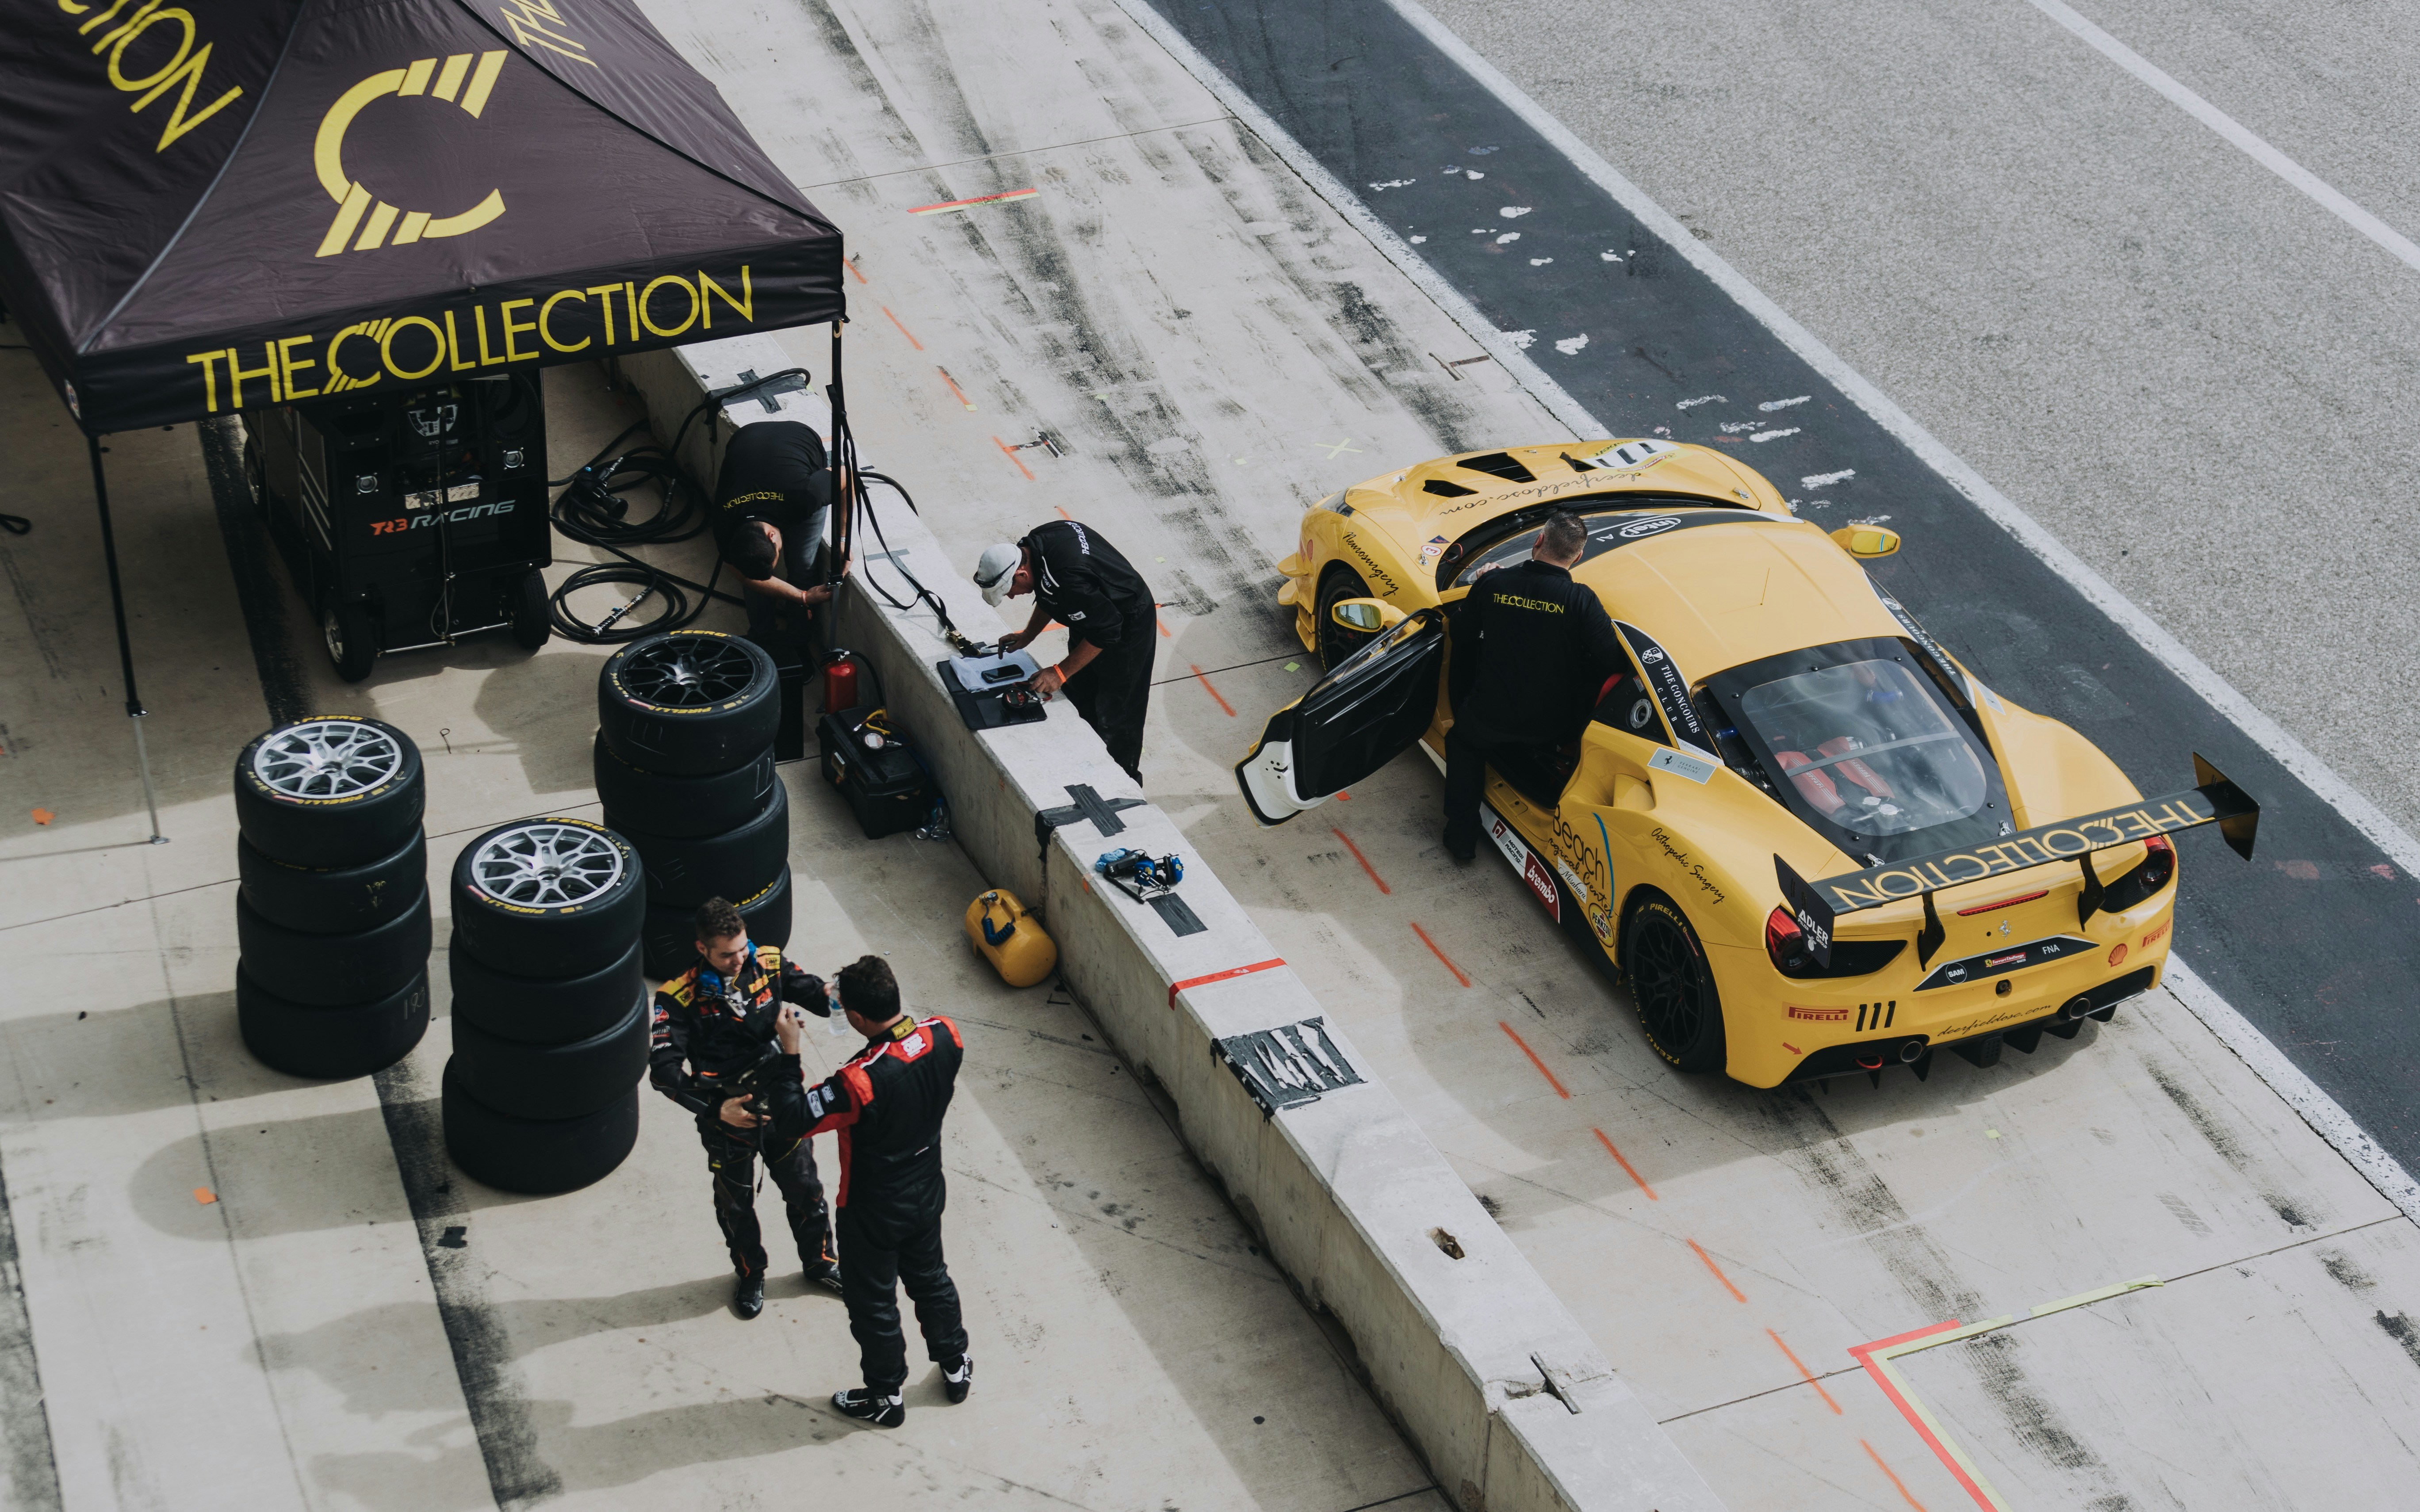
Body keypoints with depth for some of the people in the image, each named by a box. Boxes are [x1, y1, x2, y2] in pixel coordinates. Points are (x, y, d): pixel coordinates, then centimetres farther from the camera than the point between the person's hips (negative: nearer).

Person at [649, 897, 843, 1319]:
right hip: (726, 1117, -3)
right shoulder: (680, 997, -23)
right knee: (736, 1204, 19)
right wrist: (717, 1109, -37)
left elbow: (811, 991, -6)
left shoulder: (767, 964, -12)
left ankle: (820, 1263, 45)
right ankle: (750, 1275, 45)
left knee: (805, 1190, 19)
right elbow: (663, 1069, -28)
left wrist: (839, 1002, -32)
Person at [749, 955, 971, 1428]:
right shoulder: (945, 1038, -20)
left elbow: (789, 1122, -30)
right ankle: (956, 1368, 49)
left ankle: (886, 1397, 38)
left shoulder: (861, 1080, -39)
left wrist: (789, 1053, -24)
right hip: (927, 1194, 6)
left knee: (873, 1304, 19)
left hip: (873, 1214, -6)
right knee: (931, 1280, 30)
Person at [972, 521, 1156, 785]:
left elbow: (1105, 632, -29)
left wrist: (1061, 673, -23)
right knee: (1079, 697, 20)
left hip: (1127, 629, -9)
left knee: (1113, 715, 3)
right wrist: (1027, 635, 7)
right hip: (1093, 617, 9)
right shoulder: (1034, 542, -12)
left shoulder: (1067, 579, -40)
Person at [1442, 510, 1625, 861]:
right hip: (1550, 736, -1)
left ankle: (1461, 838, 29)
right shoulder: (1581, 600, -17)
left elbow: (1462, 636, 6)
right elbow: (1612, 660, -18)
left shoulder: (1492, 584, -10)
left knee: (1462, 740, 32)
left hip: (1489, 726, 1)